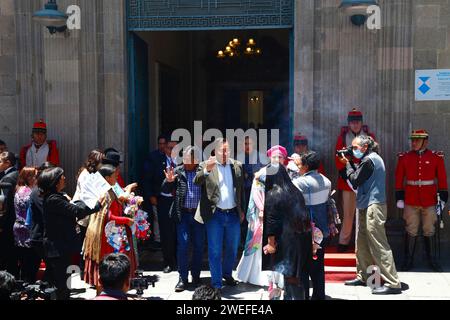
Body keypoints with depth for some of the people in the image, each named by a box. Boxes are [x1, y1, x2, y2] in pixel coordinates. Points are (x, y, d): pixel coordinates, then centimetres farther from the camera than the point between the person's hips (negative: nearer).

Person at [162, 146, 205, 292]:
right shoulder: (177, 172, 4)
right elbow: (165, 190, 3)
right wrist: (169, 181, -15)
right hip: (183, 214, 0)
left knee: (199, 246, 8)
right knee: (182, 245, -1)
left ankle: (196, 277, 23)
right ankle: (182, 278, 7)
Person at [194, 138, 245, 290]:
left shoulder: (237, 166, 6)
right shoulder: (205, 165, -3)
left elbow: (242, 189, 12)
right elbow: (196, 181, -18)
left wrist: (242, 210, 11)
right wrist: (206, 170, -35)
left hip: (233, 214, 3)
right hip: (215, 215, -3)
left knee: (232, 249, 17)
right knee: (215, 251, 1)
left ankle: (227, 274, 38)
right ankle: (216, 283, 12)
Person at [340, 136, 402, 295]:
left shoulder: (369, 160, -14)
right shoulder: (373, 158, 17)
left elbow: (355, 181, -12)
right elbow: (359, 173, 16)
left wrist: (347, 163, -1)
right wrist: (349, 162, 7)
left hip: (373, 206, -11)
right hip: (368, 206, 11)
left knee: (379, 245, -10)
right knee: (362, 244, 16)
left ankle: (393, 283, -8)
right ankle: (363, 277, 26)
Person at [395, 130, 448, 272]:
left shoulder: (436, 157, 1)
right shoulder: (404, 158, 1)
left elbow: (442, 179, 3)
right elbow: (399, 179, 4)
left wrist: (443, 198, 0)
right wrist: (399, 198, 2)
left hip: (430, 202, 0)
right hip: (410, 202, 0)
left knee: (429, 232, 9)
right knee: (411, 232, 5)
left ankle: (432, 260, 22)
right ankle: (408, 260, 15)